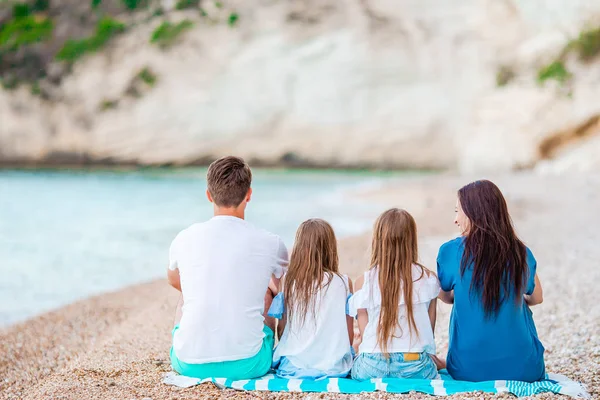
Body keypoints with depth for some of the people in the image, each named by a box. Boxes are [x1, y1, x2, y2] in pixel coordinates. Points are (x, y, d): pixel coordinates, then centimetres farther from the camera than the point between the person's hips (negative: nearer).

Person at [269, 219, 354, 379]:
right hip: (334, 368, 1)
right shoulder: (343, 283, -3)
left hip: (293, 367, 0)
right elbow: (350, 334, 1)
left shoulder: (288, 281, -3)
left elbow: (281, 328, 2)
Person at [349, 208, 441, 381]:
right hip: (415, 367, -2)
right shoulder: (428, 279, 2)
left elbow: (364, 334, 4)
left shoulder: (363, 283, 0)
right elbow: (429, 331, 9)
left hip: (372, 367, 2)